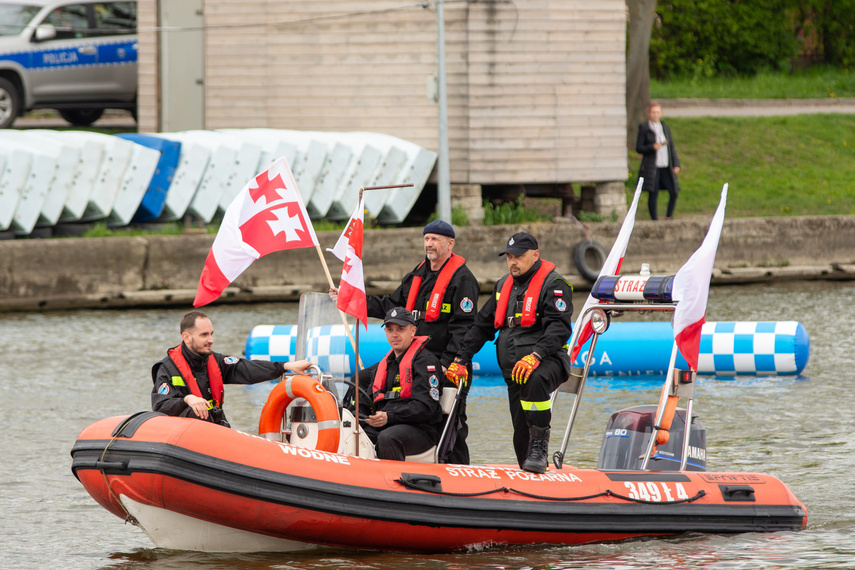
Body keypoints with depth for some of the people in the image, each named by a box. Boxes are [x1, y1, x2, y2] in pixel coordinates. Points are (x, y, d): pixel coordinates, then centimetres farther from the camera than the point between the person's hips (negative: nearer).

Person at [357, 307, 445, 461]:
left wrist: (389, 417, -23)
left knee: (387, 439, -39)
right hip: (383, 426, 7)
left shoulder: (425, 360, -2)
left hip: (421, 429, -7)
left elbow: (425, 407, -13)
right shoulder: (383, 365, 23)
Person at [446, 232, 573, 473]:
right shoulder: (504, 286, 18)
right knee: (521, 433, 2)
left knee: (533, 382, -40)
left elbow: (559, 327, -18)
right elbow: (482, 325, 25)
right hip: (513, 369, 7)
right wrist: (461, 359, 17)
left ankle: (541, 446, -30)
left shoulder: (553, 285, -5)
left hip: (547, 363, -7)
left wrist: (535, 356, -32)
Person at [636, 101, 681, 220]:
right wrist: (652, 147, -20)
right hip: (651, 167, -4)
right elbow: (638, 148, -3)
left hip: (666, 166, 4)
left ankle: (669, 217, 11)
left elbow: (672, 147, 16)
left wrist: (676, 164, 8)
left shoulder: (665, 128, 14)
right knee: (653, 194, -3)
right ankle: (654, 219, 6)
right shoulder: (644, 128, 0)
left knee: (674, 191, -4)